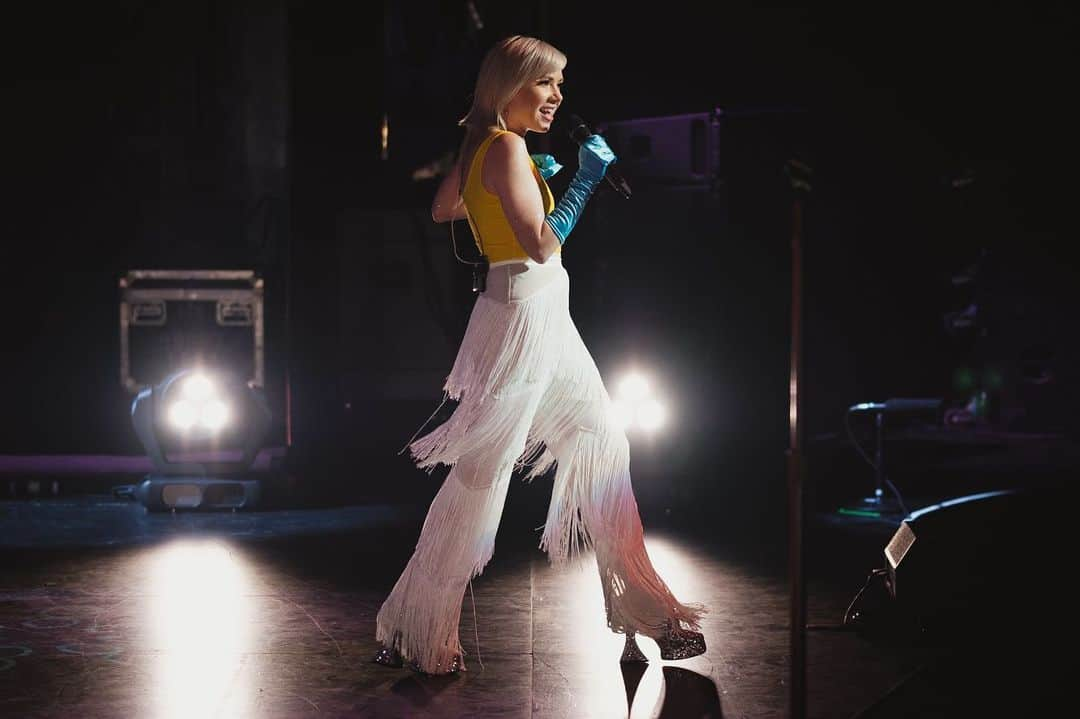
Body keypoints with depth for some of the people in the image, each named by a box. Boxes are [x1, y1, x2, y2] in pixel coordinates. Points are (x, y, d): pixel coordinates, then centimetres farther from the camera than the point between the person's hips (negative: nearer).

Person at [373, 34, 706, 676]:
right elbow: (540, 243, -24)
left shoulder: (483, 146, 10)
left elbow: (442, 210, 26)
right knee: (482, 472, -4)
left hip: (546, 317, 10)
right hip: (522, 311, -10)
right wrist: (585, 179, -16)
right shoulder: (506, 146, -17)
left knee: (602, 443, 14)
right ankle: (418, 631, 6)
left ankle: (640, 605, 23)